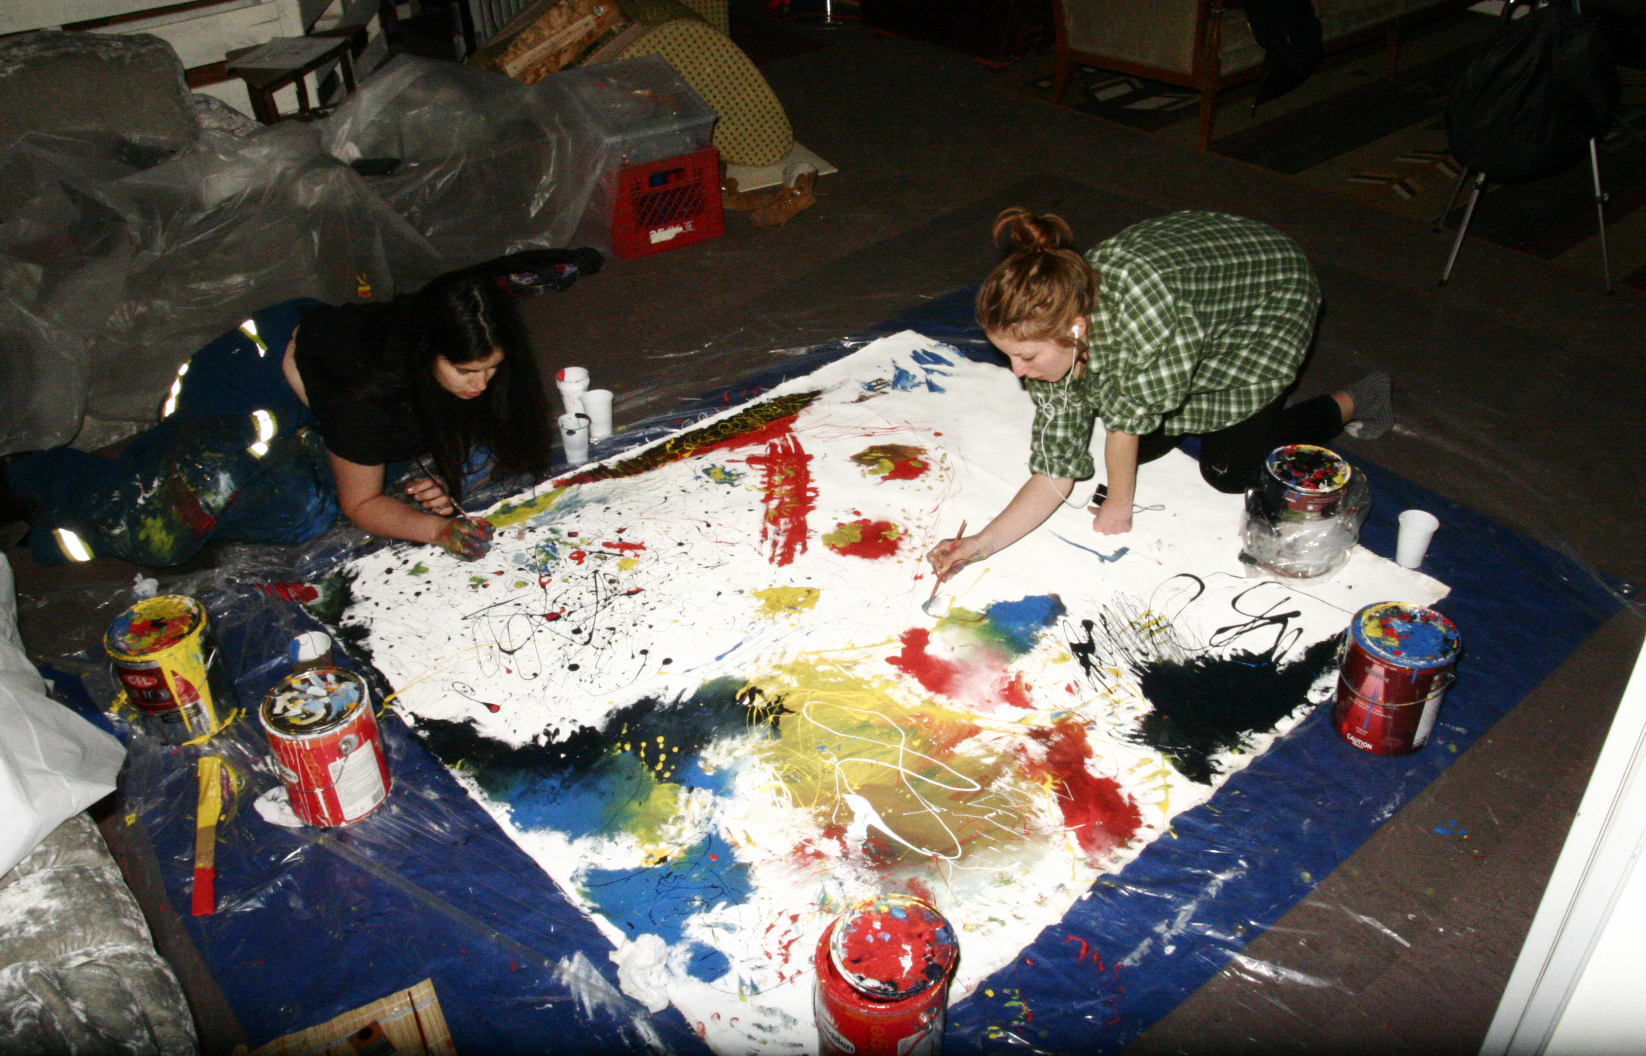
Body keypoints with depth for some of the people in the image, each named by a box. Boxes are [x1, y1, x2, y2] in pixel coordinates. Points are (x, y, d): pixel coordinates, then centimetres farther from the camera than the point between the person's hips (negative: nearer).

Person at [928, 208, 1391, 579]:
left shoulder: (1141, 306, -46)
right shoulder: (1053, 336, -24)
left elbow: (1128, 416, -29)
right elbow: (1055, 475, -21)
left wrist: (1119, 505, -15)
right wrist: (982, 544, -32)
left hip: (1273, 291, -5)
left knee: (1228, 470, -4)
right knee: (1147, 446, 1)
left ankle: (1351, 403, 18)